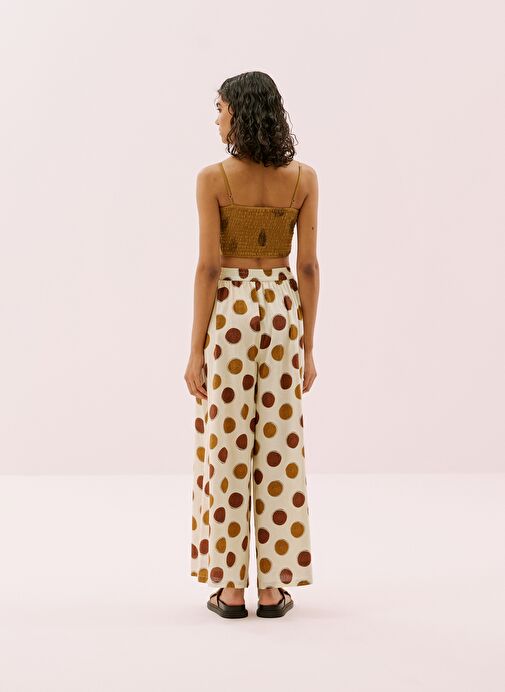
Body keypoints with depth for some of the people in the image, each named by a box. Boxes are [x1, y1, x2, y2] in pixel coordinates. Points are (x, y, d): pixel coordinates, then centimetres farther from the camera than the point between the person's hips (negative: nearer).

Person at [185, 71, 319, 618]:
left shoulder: (213, 178, -8)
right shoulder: (304, 177, 0)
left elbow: (209, 266, -10)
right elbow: (307, 266, -1)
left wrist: (196, 349, -5)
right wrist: (308, 346, 5)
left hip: (229, 310, -2)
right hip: (282, 308, 3)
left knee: (226, 444, 4)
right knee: (280, 445, 7)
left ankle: (230, 588, 8)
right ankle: (274, 588, 11)